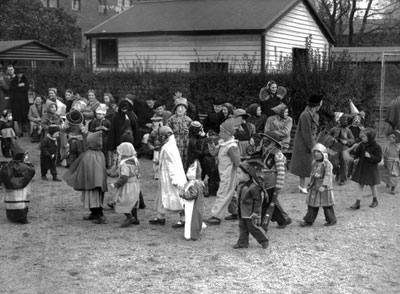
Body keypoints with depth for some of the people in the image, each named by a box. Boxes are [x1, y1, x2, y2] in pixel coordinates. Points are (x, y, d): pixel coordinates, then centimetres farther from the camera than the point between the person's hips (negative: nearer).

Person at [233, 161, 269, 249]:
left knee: (253, 228, 0)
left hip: (251, 213, -8)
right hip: (242, 212, 8)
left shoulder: (253, 187, -21)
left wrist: (256, 212, -18)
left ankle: (264, 240, 16)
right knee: (242, 227, 12)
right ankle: (242, 243, 20)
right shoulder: (240, 185, 7)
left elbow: (257, 200, -18)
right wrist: (239, 208, 19)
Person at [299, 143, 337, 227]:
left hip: (324, 189, -7)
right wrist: (310, 184, 19)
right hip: (314, 188, 7)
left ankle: (331, 220, 18)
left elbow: (327, 176, -22)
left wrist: (323, 186, -31)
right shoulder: (314, 163, 10)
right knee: (312, 205, 9)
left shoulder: (327, 164, -14)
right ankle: (309, 221, 14)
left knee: (326, 205, 4)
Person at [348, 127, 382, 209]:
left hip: (371, 169, -5)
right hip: (361, 168, 5)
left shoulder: (376, 147, -15)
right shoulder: (362, 145, 1)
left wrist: (370, 156, -28)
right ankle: (357, 203, 4)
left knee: (372, 186, 13)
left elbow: (379, 159, -15)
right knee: (360, 186, 3)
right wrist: (355, 149, -13)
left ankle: (375, 200, 34)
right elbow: (356, 156, 4)